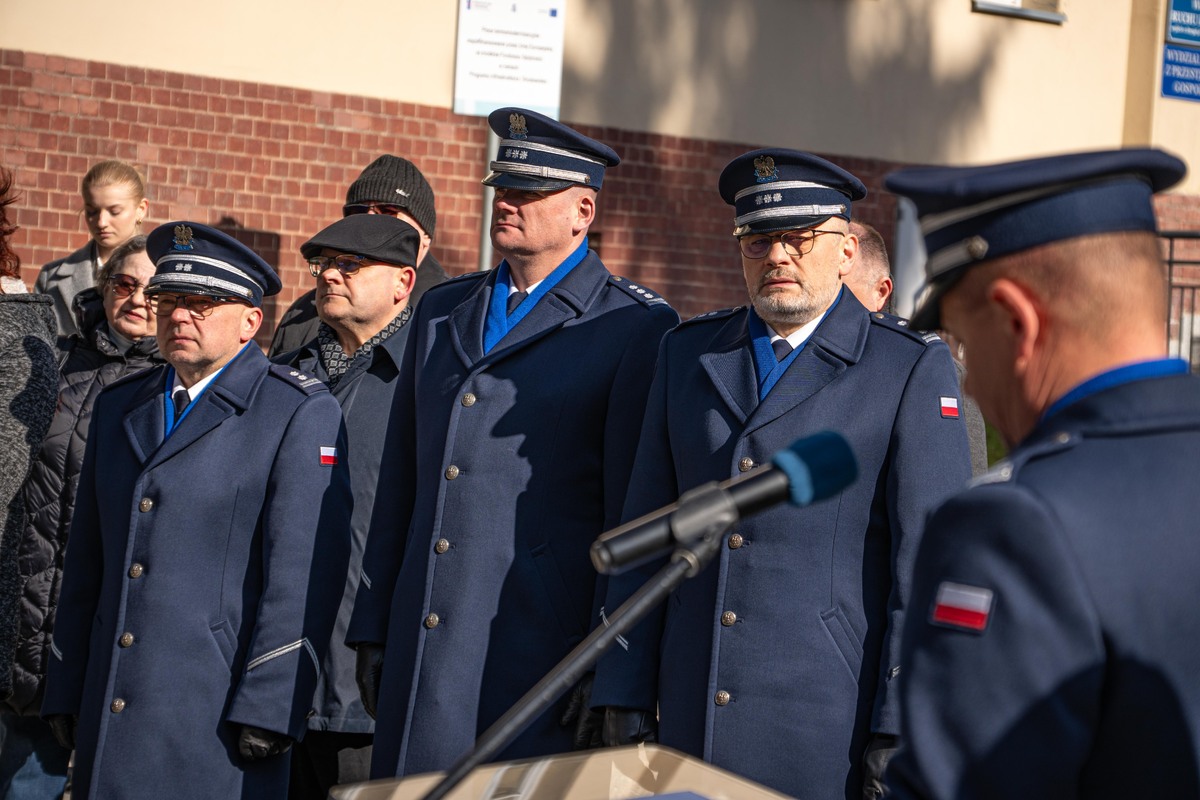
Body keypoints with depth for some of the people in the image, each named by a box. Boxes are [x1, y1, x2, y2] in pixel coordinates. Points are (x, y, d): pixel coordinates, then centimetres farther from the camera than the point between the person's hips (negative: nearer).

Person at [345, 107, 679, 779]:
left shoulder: (635, 328, -3)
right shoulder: (442, 312, 17)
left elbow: (635, 511, -7)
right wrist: (373, 629, 15)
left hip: (541, 645, -6)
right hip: (420, 644, 6)